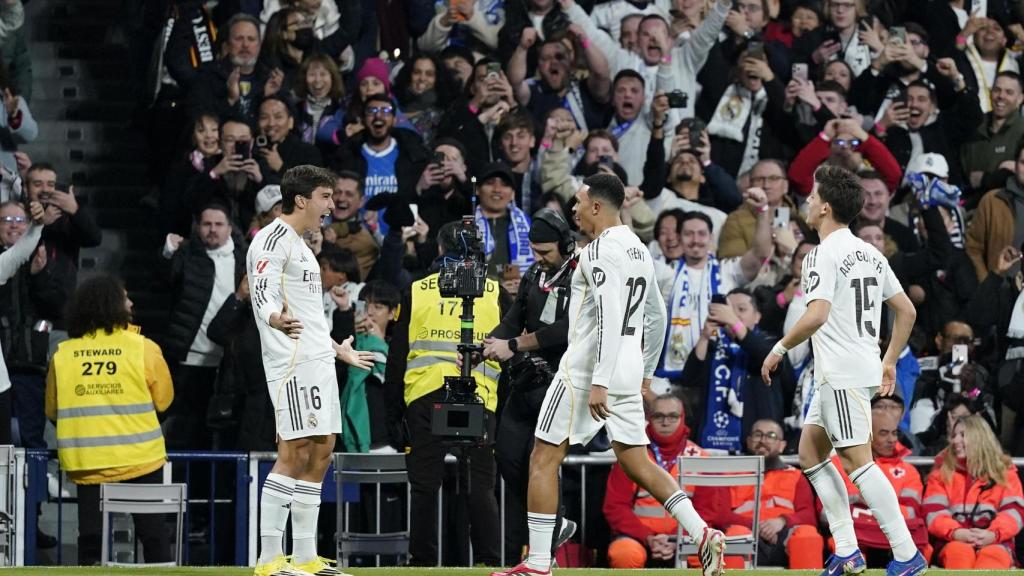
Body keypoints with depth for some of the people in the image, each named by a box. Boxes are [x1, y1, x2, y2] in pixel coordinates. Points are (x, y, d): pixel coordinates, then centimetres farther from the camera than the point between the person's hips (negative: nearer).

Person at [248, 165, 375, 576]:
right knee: (295, 454, -13)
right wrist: (276, 319, -44)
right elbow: (262, 291, -22)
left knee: (321, 451, 9)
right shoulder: (274, 239, -8)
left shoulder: (299, 245, 23)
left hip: (317, 361, 10)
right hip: (293, 361, -10)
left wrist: (338, 349, 43)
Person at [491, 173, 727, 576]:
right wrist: (645, 372, 29)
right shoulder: (639, 250, 15)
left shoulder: (602, 250, -14)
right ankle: (703, 534, -5)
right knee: (636, 463, 11)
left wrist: (599, 383, -25)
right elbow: (656, 317, 23)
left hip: (588, 370, -9)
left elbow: (611, 318, -23)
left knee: (543, 459, 0)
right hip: (629, 372, 9)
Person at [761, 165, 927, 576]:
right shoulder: (869, 253, 15)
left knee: (856, 461, -10)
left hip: (842, 375, -10)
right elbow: (906, 311, 18)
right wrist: (890, 361, 24)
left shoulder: (824, 255, -13)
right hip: (866, 367, 10)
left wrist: (780, 349, -12)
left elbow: (817, 315, -25)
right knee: (810, 453, 14)